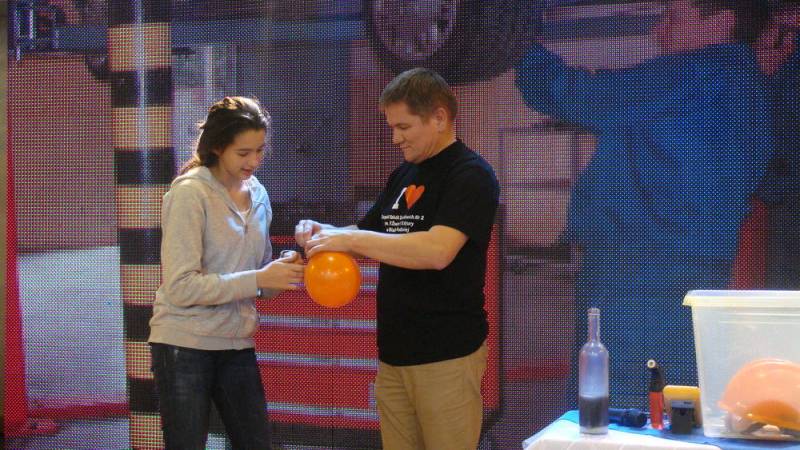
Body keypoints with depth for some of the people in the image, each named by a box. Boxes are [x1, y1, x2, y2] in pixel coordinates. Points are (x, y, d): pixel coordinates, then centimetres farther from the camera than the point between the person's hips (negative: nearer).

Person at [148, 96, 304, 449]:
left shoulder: (258, 195, 8)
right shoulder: (190, 194, -13)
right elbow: (179, 287, -20)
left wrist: (284, 271, -8)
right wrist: (259, 280, -22)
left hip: (237, 347, 6)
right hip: (185, 347, -6)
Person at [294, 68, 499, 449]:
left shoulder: (471, 174, -10)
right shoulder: (403, 175, 15)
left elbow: (437, 251, -25)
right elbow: (370, 238, 23)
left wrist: (348, 239, -21)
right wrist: (324, 233, 1)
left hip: (446, 356, -7)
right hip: (394, 351, 7)